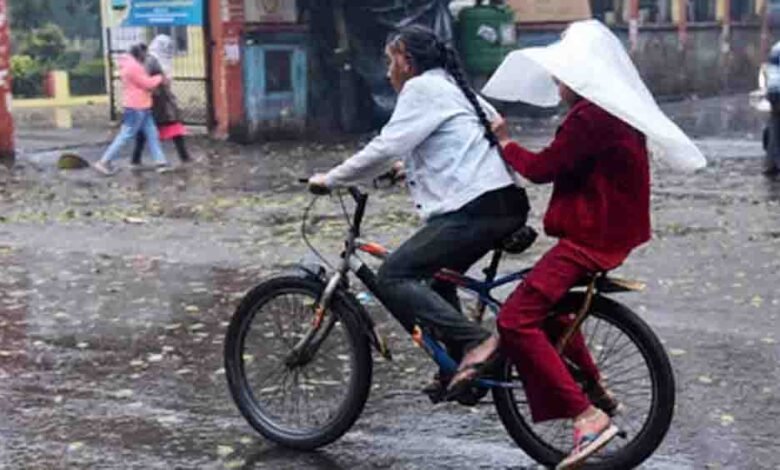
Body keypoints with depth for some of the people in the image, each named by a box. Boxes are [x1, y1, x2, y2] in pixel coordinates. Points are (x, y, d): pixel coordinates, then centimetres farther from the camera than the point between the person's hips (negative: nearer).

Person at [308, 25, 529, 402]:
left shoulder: (423, 88, -3)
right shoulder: (453, 88, 25)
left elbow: (385, 149, -12)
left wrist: (330, 179, -1)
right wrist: (408, 168, 40)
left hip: (476, 209, -10)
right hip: (503, 204, 10)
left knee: (392, 277, -10)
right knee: (436, 276, 26)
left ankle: (475, 342, -18)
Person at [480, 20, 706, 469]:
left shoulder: (591, 116, -19)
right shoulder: (619, 110, 13)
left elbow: (542, 168, -17)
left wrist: (505, 142, 1)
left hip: (591, 237, -11)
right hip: (610, 229, 11)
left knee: (517, 320, -16)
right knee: (545, 303, 29)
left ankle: (588, 416, -19)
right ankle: (597, 390, 31)